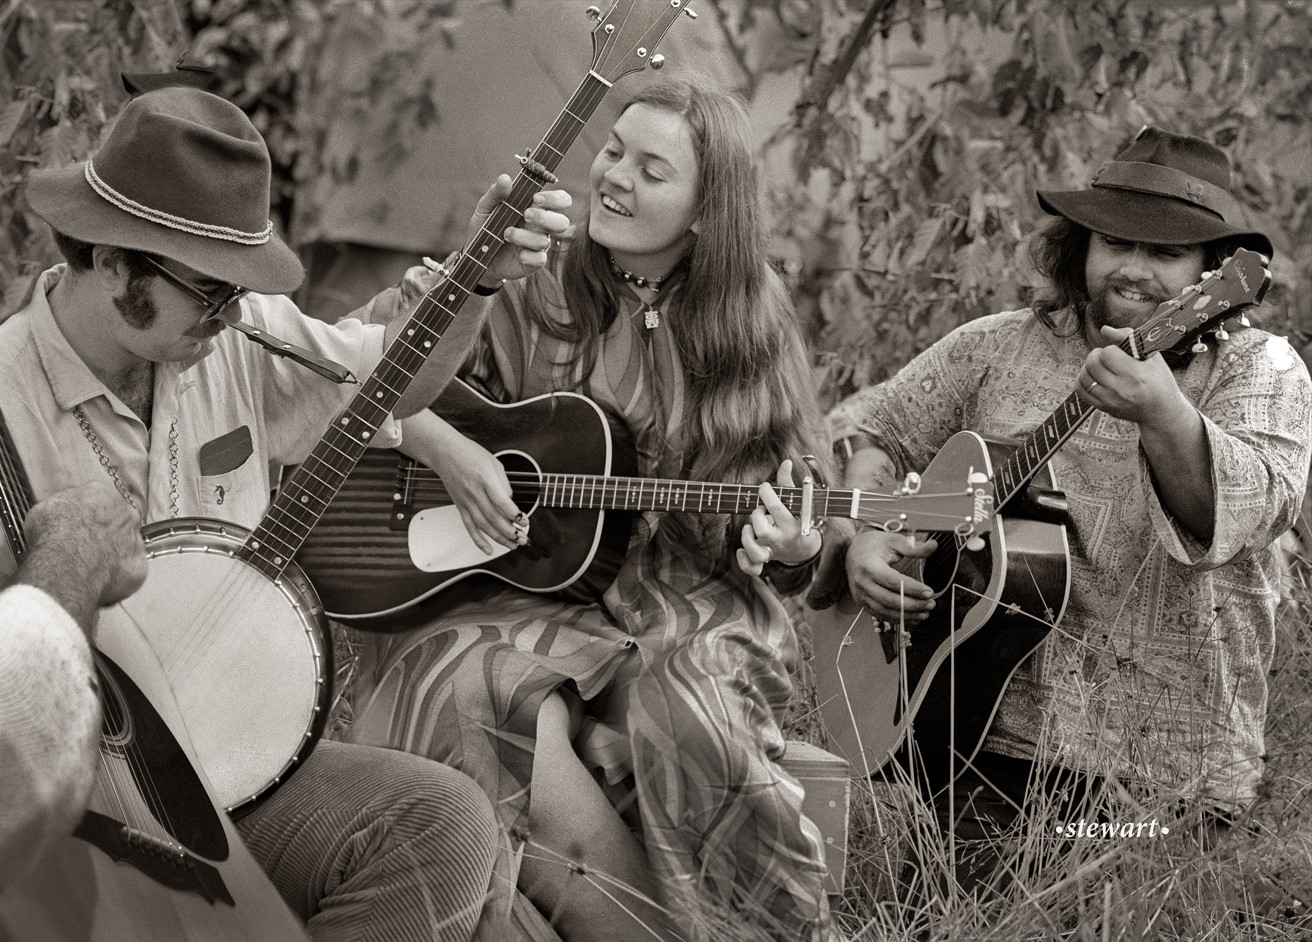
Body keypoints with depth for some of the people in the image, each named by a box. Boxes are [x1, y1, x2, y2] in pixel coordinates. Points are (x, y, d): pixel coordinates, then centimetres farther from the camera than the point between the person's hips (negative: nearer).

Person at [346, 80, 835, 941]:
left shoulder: (751, 328, 6)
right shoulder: (530, 293, 5)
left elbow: (797, 550, 9)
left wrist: (788, 543, -15)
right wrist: (447, 451, -11)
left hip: (689, 610, 0)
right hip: (529, 596, 0)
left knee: (684, 716, -32)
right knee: (504, 704, -31)